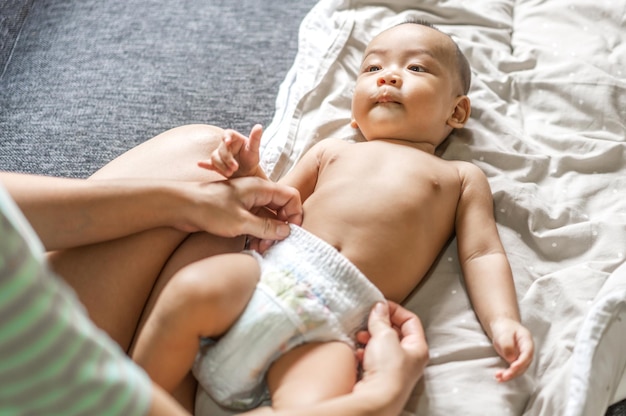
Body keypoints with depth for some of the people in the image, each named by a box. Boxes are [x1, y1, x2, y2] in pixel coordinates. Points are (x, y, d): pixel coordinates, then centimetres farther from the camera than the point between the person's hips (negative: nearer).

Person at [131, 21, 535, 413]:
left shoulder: (462, 177, 23)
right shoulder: (331, 150, 30)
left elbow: (482, 254, 12)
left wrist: (503, 321, -6)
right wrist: (249, 175, 9)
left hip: (336, 323, -2)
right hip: (271, 267, 3)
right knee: (192, 289, -29)